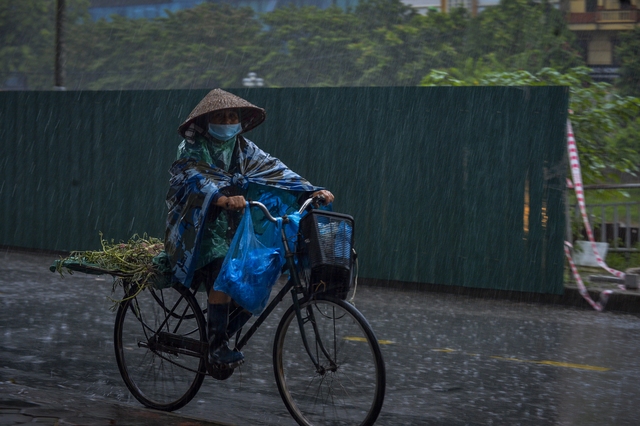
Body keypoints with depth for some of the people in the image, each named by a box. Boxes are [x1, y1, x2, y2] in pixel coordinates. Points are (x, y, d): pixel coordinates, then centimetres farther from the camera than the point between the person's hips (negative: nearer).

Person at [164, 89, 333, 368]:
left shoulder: (244, 149, 9)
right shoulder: (192, 149, -5)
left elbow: (275, 170, -3)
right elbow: (195, 178, -25)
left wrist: (312, 191, -19)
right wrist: (223, 199, -46)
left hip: (235, 229, 6)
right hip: (203, 227, -6)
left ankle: (217, 338, 14)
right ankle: (216, 348, -22)